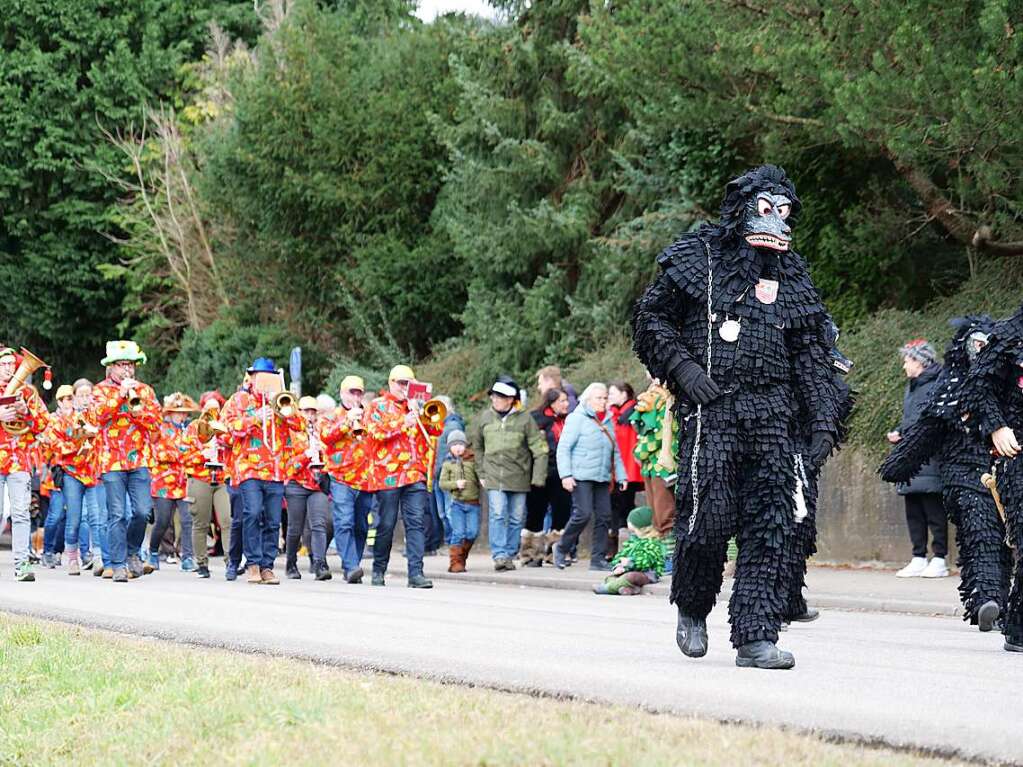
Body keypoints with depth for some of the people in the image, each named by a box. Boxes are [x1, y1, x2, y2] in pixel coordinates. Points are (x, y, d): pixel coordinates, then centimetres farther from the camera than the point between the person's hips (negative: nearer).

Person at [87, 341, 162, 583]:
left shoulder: (144, 390, 14)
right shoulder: (101, 389, 8)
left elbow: (157, 420, 3)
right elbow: (97, 416, -11)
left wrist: (135, 407, -11)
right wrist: (120, 395, -16)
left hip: (139, 459, 2)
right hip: (112, 461, -2)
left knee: (142, 511, -6)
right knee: (118, 514, -5)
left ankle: (132, 551, 19)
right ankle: (118, 565, -1)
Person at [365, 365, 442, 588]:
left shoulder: (416, 407, 19)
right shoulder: (378, 406, 7)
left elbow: (437, 429, 12)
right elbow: (375, 431, -9)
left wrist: (420, 414, -4)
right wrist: (403, 424, -16)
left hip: (415, 475, 3)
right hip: (389, 475, -3)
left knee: (417, 522, -7)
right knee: (386, 524, 2)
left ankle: (416, 572, -11)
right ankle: (378, 571, 17)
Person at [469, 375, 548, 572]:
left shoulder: (524, 419, -3)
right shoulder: (483, 418, 4)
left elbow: (539, 450, 0)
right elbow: (476, 447, 17)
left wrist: (538, 477, -5)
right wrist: (481, 473, 10)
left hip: (519, 477, 0)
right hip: (494, 477, 0)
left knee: (516, 518, 6)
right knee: (497, 515, -13)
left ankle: (510, 554, 17)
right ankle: (499, 555, -15)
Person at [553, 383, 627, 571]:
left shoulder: (608, 421, 17)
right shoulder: (577, 418, -3)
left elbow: (615, 452, 23)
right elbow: (563, 448, -8)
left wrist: (621, 476, 16)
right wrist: (565, 475, -16)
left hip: (603, 478, 7)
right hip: (581, 477, -7)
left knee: (604, 517, 1)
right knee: (583, 514, -14)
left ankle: (598, 558, 7)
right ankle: (561, 548, 4)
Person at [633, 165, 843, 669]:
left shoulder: (791, 276, 16)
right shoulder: (697, 259, 6)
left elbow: (810, 356, 17)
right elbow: (650, 319, 7)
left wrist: (824, 420, 7)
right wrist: (682, 369, -8)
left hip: (772, 417, 4)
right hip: (711, 410, -4)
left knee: (768, 529, -4)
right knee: (708, 518, -10)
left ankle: (756, 637, -4)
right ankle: (692, 608, 17)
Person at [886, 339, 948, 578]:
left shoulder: (937, 386, -9)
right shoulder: (911, 388, 19)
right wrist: (897, 433, 7)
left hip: (930, 459, -9)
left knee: (934, 511, -5)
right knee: (913, 511, 9)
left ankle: (939, 560, -2)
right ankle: (919, 559, 13)